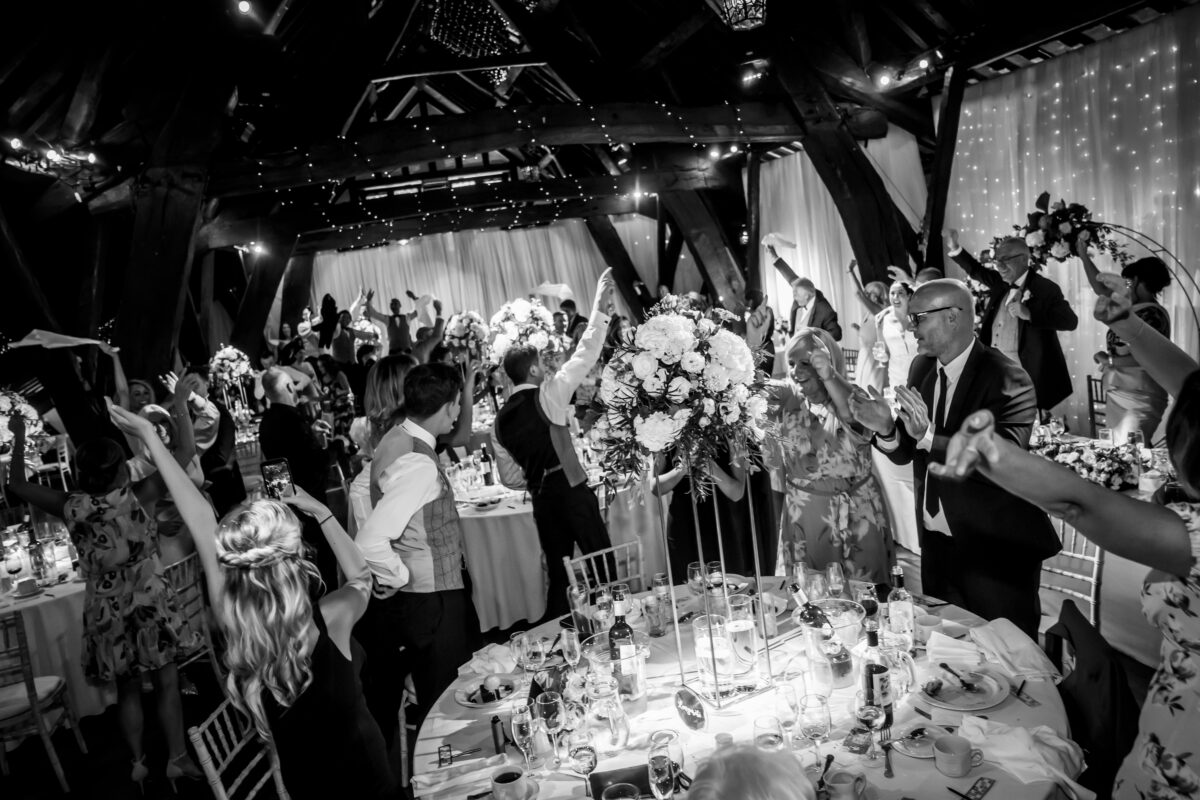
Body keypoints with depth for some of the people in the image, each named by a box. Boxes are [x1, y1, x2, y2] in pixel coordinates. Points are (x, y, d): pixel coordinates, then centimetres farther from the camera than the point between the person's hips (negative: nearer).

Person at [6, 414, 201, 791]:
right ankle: (177, 759, 10)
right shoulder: (135, 496, -15)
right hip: (149, 604, -3)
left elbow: (17, 485, 8)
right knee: (166, 683, 7)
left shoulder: (70, 507, -6)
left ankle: (138, 762, 24)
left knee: (128, 689, 17)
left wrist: (19, 437, 12)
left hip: (106, 611, 4)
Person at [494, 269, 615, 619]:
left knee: (558, 572, 14)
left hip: (542, 500, 6)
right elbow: (583, 357, -10)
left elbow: (508, 475, 15)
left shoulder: (501, 419, 9)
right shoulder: (546, 395, -8)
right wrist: (599, 308, -7)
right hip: (571, 490, -6)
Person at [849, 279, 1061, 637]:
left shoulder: (1008, 379, -18)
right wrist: (886, 430, -17)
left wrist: (929, 436, -38)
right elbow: (906, 453, 5)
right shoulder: (921, 368, 2)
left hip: (995, 550, -6)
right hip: (935, 543, 6)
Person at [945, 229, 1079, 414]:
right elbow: (977, 271, 23)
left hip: (1026, 374, -6)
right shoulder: (1001, 282, 8)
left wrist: (1029, 314, -32)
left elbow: (1071, 321, -21)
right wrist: (955, 249, 8)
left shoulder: (1046, 288, -11)